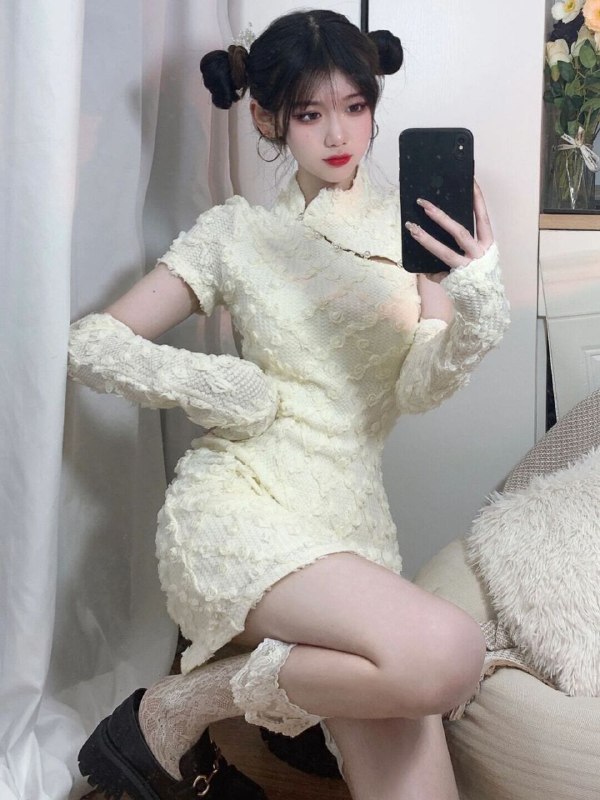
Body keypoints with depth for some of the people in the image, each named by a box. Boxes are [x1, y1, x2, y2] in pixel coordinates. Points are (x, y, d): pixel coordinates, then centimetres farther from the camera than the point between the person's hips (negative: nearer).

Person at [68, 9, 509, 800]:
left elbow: (423, 388, -3)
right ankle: (177, 710, -7)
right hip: (241, 504, -4)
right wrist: (234, 392, -7)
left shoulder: (415, 225, 9)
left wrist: (476, 301, -23)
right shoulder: (237, 233, 5)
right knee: (447, 652, -29)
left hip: (353, 519, 4)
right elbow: (94, 344, 5)